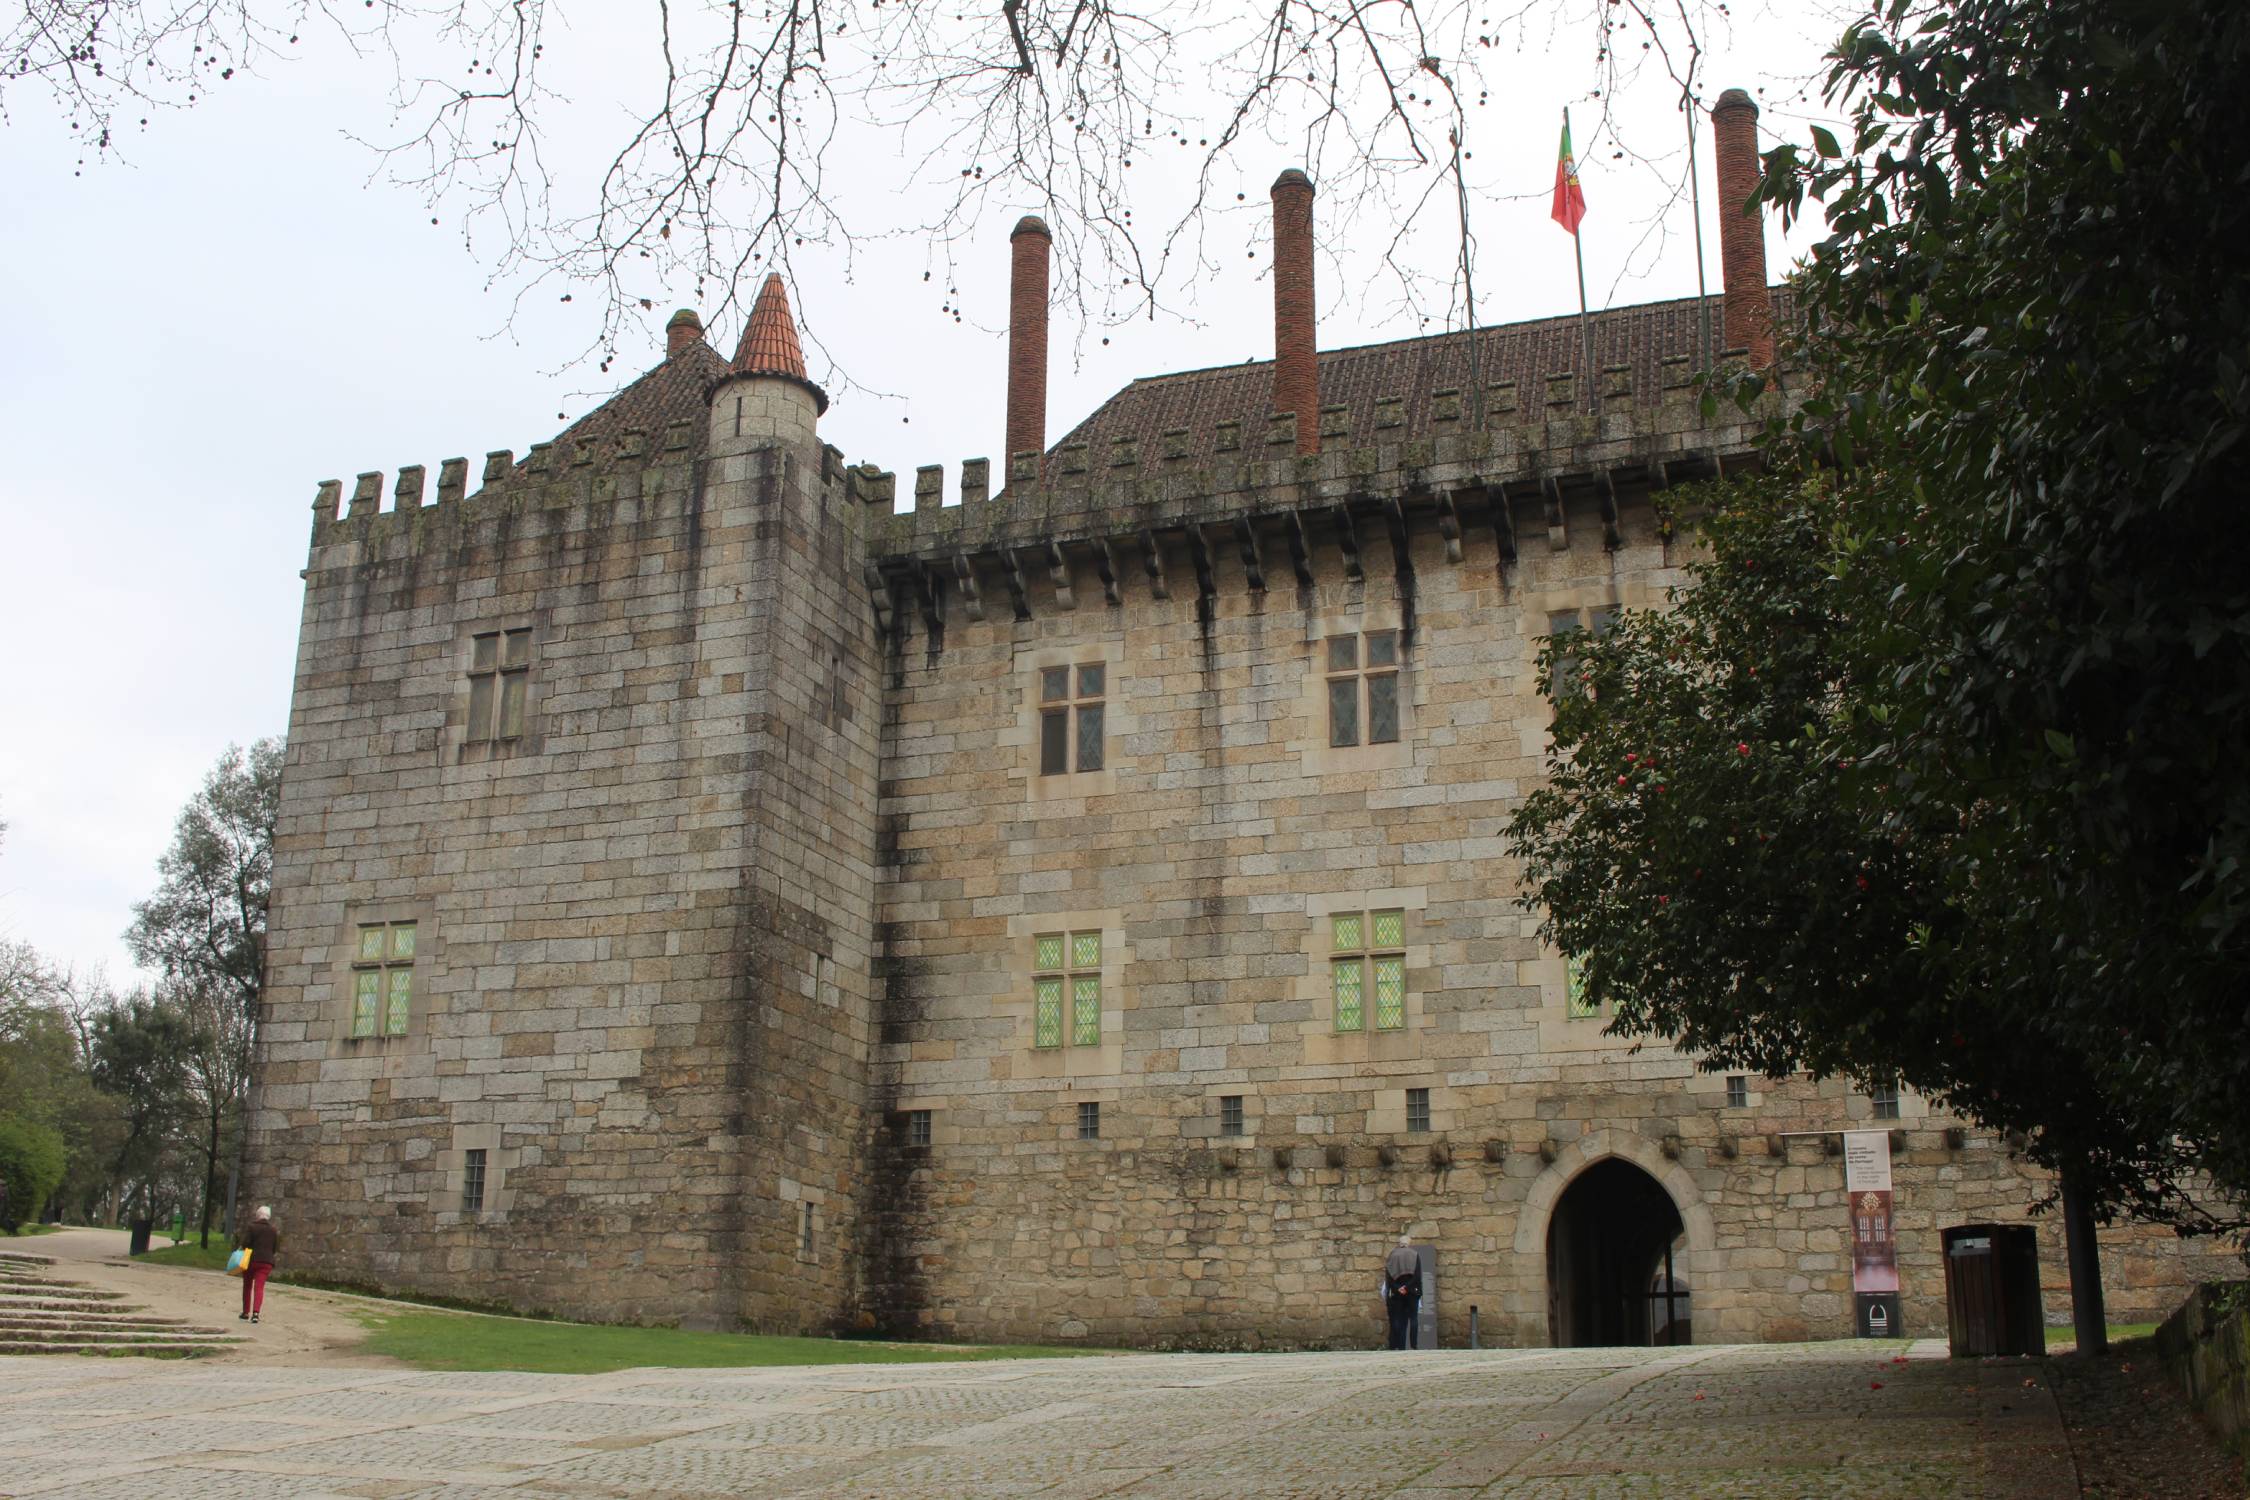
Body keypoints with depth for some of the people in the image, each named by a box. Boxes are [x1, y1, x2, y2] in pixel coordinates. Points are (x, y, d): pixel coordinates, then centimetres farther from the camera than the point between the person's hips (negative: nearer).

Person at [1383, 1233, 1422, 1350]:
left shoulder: (1392, 1255, 9)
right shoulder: (1415, 1254, 2)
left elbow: (1388, 1277, 0)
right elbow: (1418, 1275, -8)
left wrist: (1398, 1288, -8)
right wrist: (1407, 1287, -12)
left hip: (1396, 1292, 2)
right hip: (1412, 1292, -2)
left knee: (1398, 1321, 4)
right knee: (1413, 1318, 1)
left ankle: (1399, 1346, 0)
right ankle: (1414, 1345, -8)